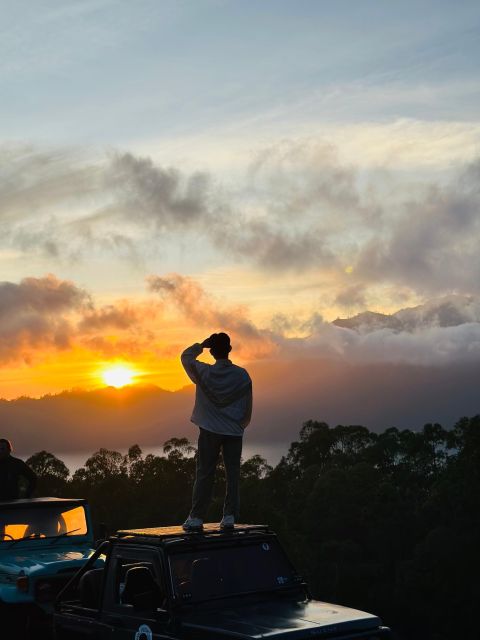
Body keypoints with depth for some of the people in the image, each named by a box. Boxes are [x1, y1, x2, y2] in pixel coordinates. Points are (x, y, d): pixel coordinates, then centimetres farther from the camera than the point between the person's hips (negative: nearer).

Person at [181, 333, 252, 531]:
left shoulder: (204, 373, -7)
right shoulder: (242, 375, -2)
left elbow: (186, 357, 12)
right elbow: (248, 408, 4)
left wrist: (202, 344, 11)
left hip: (210, 431, -1)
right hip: (234, 431, 1)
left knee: (204, 474, 1)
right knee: (232, 473, 5)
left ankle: (196, 517, -1)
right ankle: (229, 516, 1)